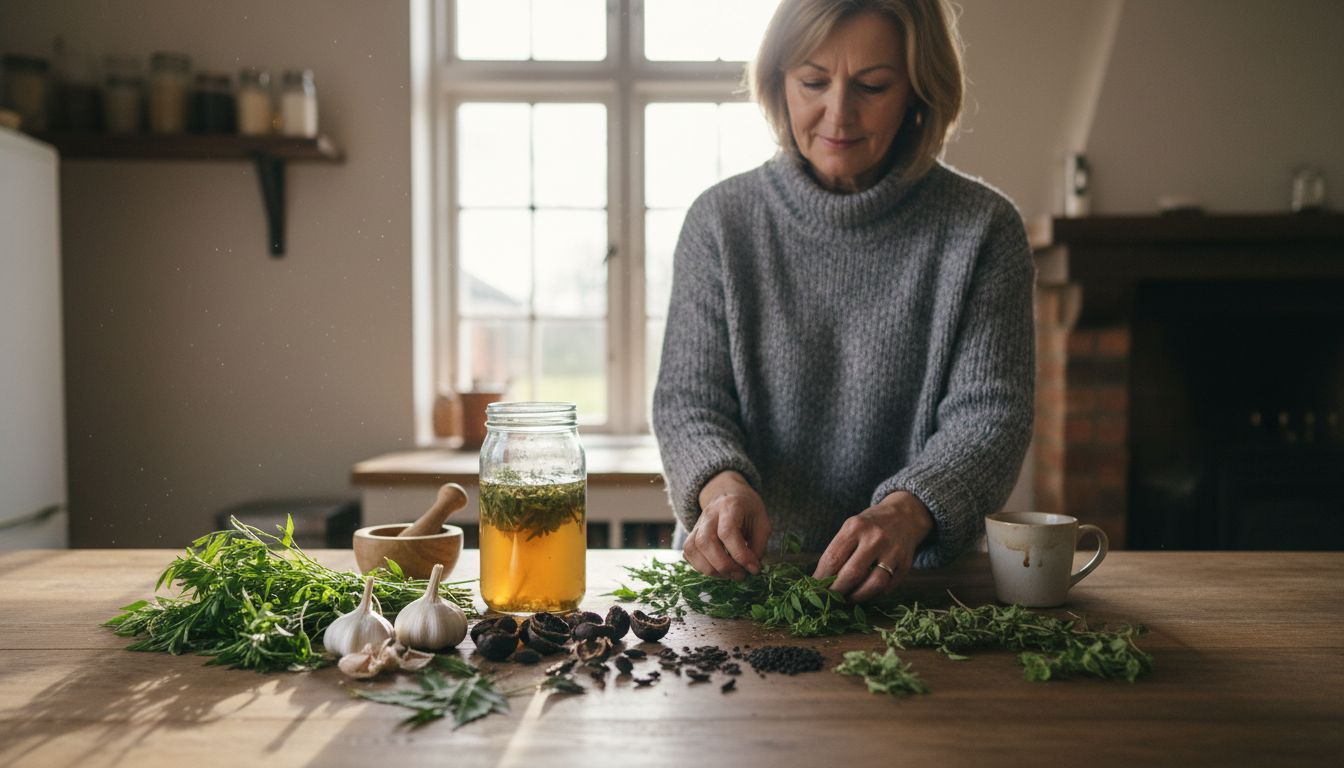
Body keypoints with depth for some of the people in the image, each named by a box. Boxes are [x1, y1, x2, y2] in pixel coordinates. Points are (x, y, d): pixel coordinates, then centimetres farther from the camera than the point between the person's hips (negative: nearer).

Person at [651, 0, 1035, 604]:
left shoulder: (982, 230, -2)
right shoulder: (721, 219, 2)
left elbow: (990, 415, -8)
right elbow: (688, 399, -1)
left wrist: (907, 511, -28)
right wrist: (722, 483, -24)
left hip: (916, 578, 0)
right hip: (746, 573, 1)